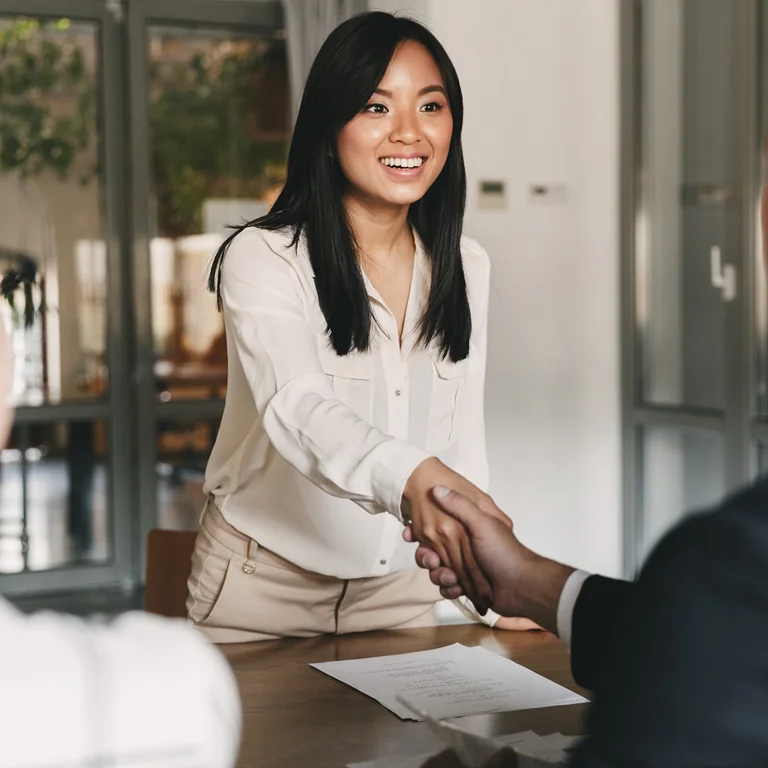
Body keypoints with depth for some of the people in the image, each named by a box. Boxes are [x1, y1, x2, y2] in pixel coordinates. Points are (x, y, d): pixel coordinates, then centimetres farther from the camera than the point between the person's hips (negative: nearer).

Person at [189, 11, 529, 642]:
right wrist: (412, 476, -54)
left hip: (397, 584, 5)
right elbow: (298, 409, -35)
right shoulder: (262, 259, -17)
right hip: (263, 583, -4)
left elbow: (462, 437, 4)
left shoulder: (466, 267, 1)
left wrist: (492, 585, -7)